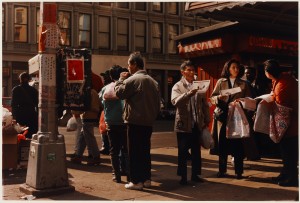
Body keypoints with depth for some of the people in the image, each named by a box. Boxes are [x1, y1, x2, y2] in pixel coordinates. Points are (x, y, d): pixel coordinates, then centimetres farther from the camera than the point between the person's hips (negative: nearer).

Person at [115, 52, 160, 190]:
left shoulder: (132, 79, -12)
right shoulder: (152, 81, 12)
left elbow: (119, 93, -10)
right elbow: (158, 101, 14)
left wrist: (121, 79, 3)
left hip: (135, 122, -7)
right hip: (148, 122, 7)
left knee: (134, 151, 0)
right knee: (145, 150, 14)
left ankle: (136, 181, 3)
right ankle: (146, 179, 19)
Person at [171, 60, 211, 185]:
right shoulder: (178, 86, -1)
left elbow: (205, 104, 10)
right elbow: (175, 101, -19)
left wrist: (207, 120, 6)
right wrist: (189, 93, -31)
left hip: (197, 124, 4)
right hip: (184, 124, -3)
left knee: (196, 151, 12)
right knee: (183, 152, 4)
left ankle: (195, 174, 24)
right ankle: (183, 176, 15)